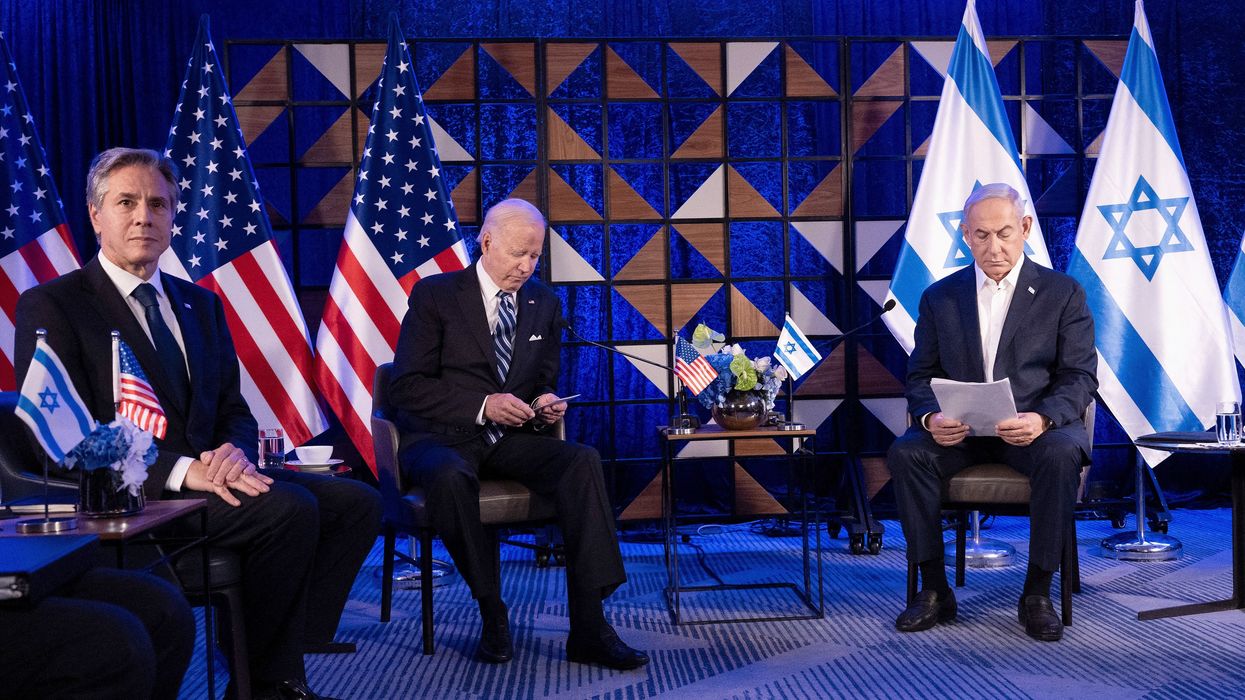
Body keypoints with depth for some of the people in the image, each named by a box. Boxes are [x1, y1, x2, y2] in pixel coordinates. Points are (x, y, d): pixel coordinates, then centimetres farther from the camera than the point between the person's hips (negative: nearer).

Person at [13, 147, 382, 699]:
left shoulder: (200, 303, 19)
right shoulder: (50, 306, -1)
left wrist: (232, 452, -10)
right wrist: (180, 469, -24)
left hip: (206, 475, 7)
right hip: (128, 494, -7)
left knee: (356, 502, -12)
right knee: (290, 507, -28)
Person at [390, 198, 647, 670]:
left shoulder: (545, 304, 12)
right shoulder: (434, 295, -2)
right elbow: (408, 386, -8)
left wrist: (545, 402, -5)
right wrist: (483, 406, -20)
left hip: (511, 439, 4)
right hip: (442, 439, -4)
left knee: (583, 461, -26)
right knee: (450, 476, -39)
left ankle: (589, 629, -28)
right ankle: (492, 612, -19)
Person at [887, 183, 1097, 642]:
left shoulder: (1063, 294, 5)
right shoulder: (939, 297, 11)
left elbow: (1080, 376, -2)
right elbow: (920, 377, 8)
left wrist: (1042, 418, -24)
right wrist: (930, 417, -17)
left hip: (1037, 430, -2)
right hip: (959, 431, 2)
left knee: (1061, 453, -35)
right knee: (905, 452, -27)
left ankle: (1037, 592, -20)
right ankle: (934, 590, -16)